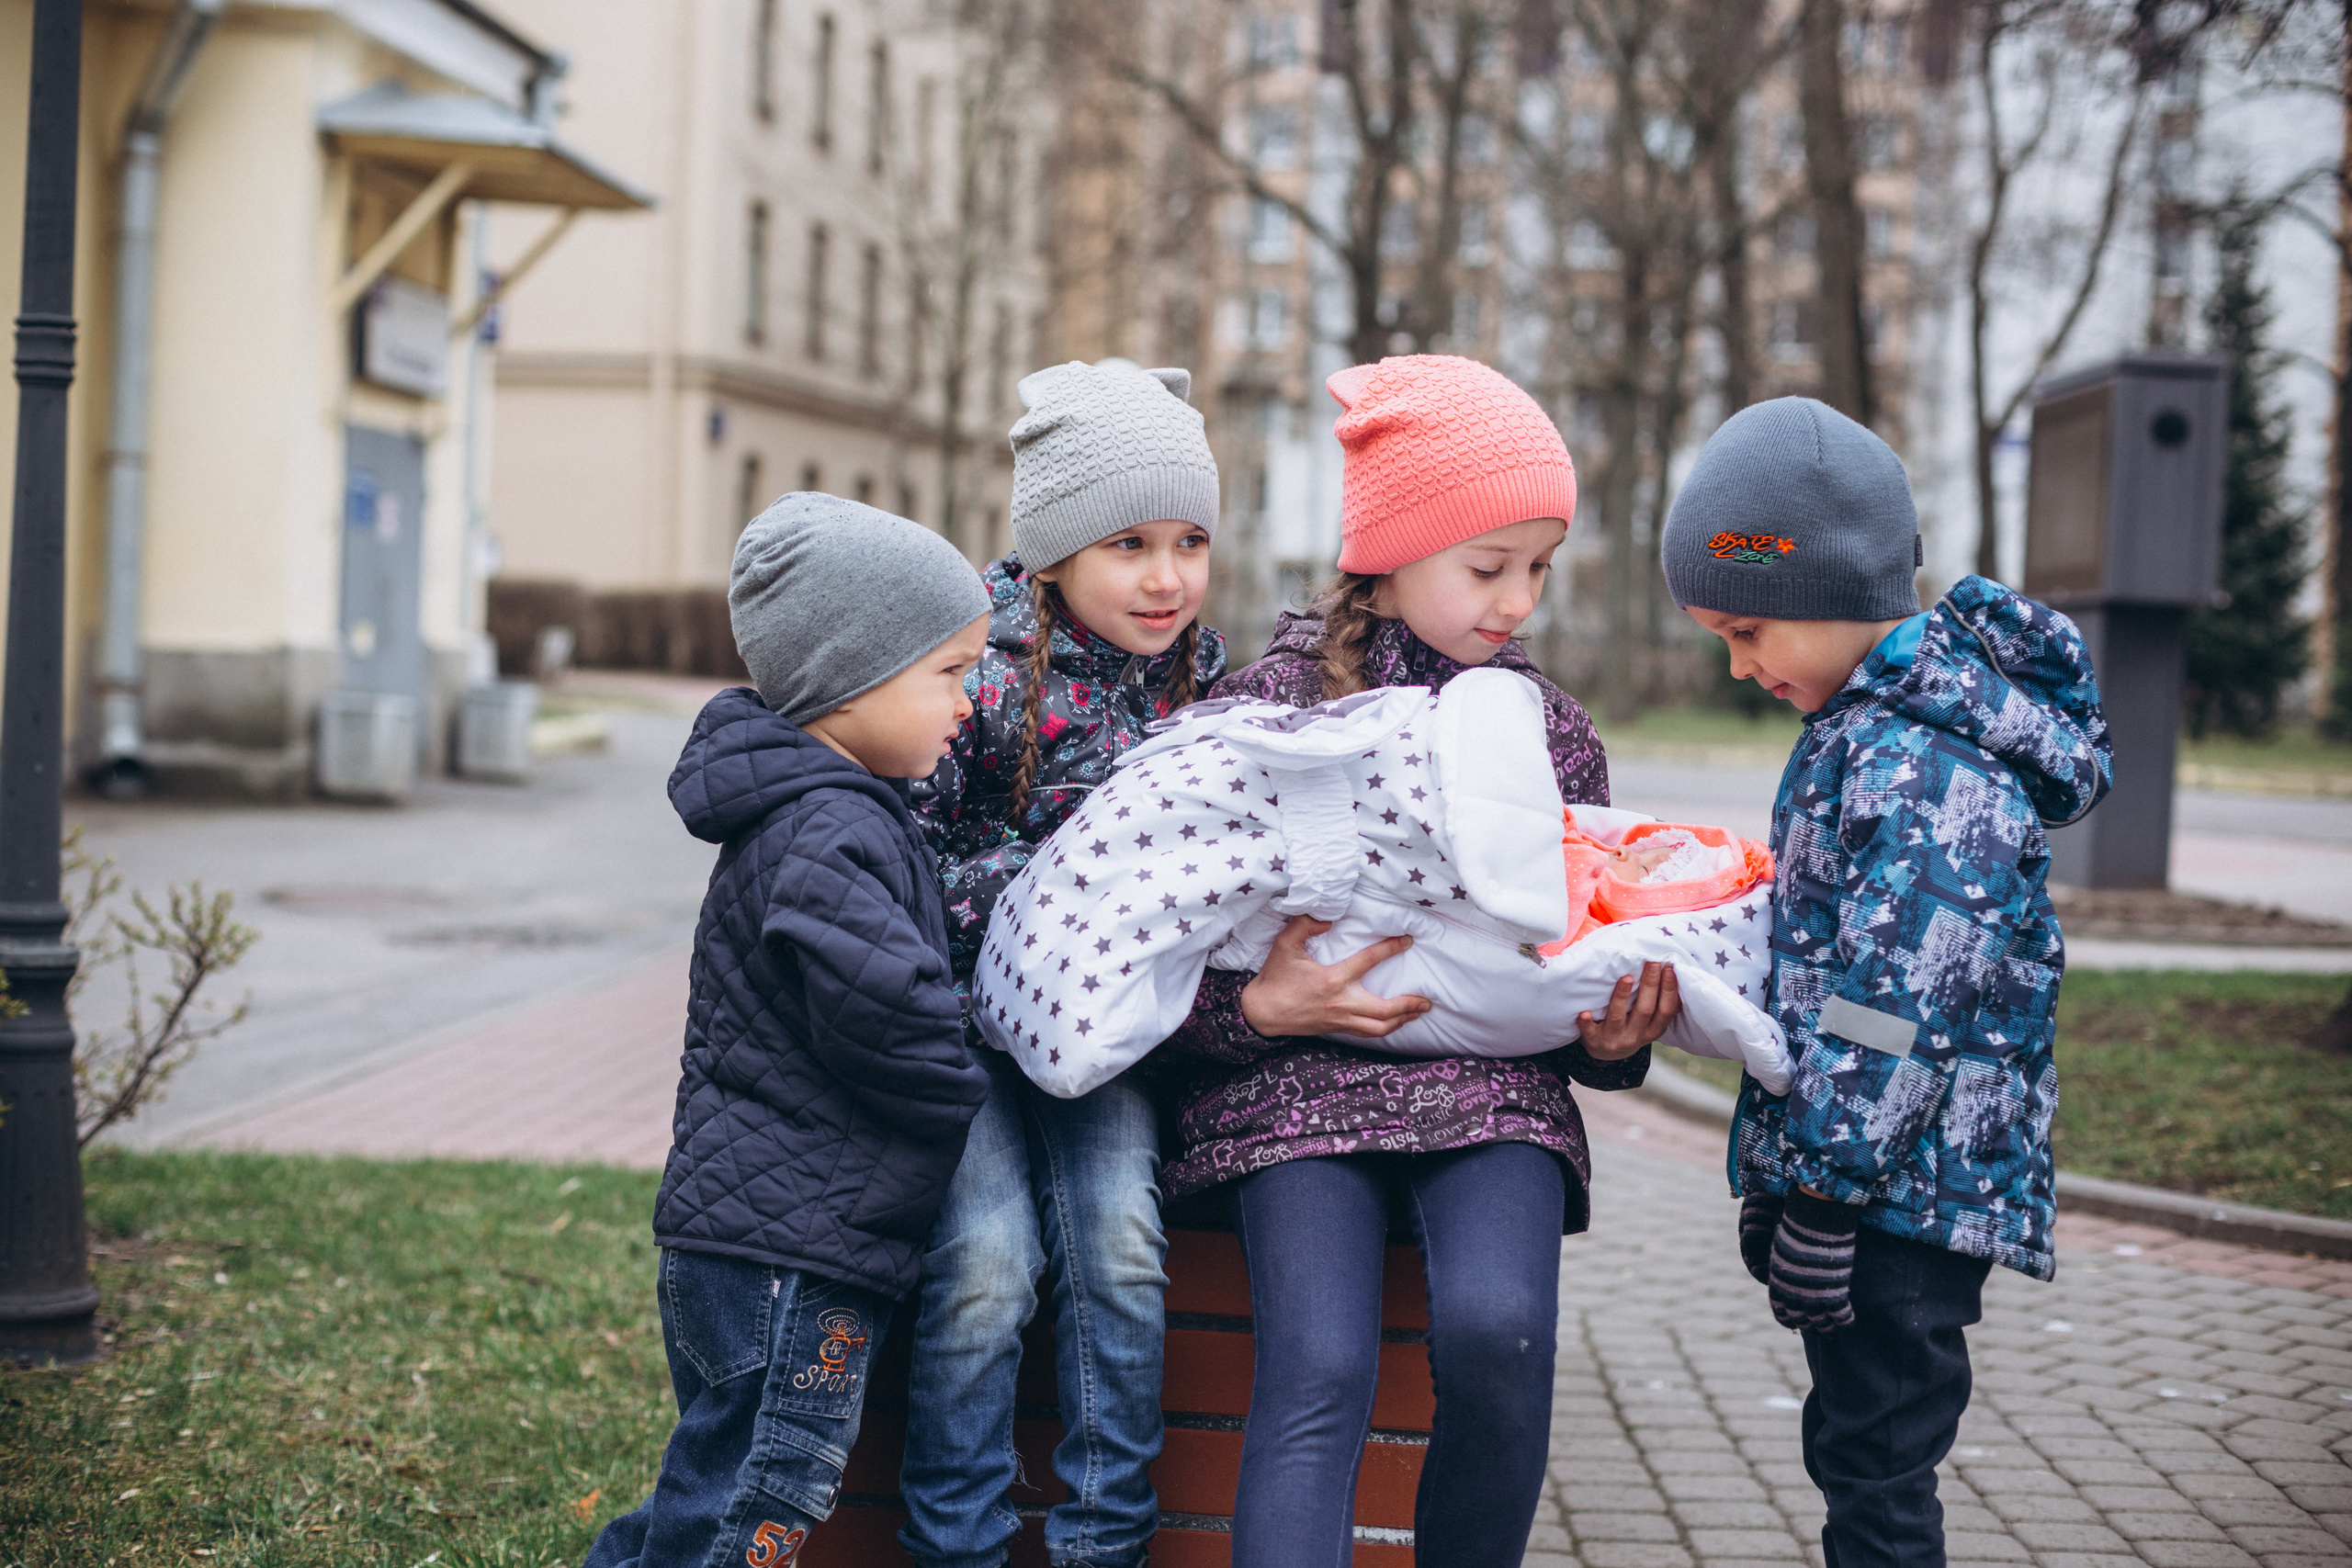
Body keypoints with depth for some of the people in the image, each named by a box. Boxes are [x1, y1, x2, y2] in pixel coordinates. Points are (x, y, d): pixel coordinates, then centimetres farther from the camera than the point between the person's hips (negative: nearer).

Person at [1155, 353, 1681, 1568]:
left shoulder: (1551, 733, 14)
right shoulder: (1265, 708, 3)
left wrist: (1612, 1039, 0)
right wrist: (1259, 1008, -17)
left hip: (1495, 1097, 2)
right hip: (1299, 1087, -2)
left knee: (1499, 1329, -26)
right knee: (1320, 1372, -25)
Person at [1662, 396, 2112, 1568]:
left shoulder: (1929, 763, -21)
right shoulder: (1876, 715, 11)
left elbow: (1894, 1005, -24)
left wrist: (1823, 1194, -20)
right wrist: (1784, 1173, 20)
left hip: (1898, 1192, -10)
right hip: (1859, 1171, 10)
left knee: (1875, 1468, -1)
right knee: (1859, 1450, 17)